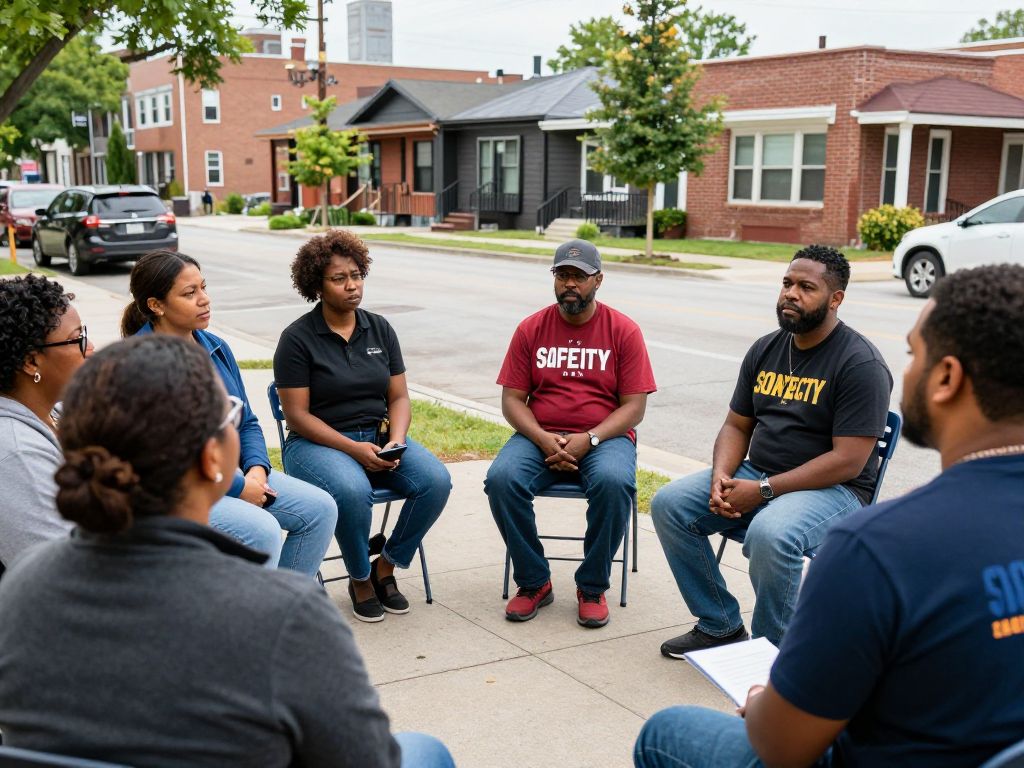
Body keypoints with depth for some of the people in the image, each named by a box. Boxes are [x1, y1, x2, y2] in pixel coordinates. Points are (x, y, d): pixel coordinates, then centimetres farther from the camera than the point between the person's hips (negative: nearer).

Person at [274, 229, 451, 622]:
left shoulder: (380, 329, 9)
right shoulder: (297, 338, -5)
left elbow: (399, 398, 8)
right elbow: (298, 415, -9)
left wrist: (395, 442, -12)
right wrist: (353, 449, -19)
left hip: (379, 437, 5)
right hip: (318, 442, -4)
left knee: (436, 480, -22)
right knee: (353, 491, -36)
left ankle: (386, 566, 0)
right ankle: (360, 579, -7)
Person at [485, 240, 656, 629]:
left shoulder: (624, 331, 2)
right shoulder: (531, 329, 7)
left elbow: (634, 407, -2)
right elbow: (512, 399, 4)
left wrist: (587, 440, -18)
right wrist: (542, 439, -15)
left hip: (603, 437, -2)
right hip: (539, 437, 2)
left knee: (614, 482, -35)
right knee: (501, 478, -28)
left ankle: (592, 588, -12)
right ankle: (533, 582, -9)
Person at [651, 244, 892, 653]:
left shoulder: (861, 363, -14)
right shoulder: (765, 349, 9)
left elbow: (848, 461, -20)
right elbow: (736, 426, 14)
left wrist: (763, 491, -22)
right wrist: (721, 477, -9)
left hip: (833, 489, -7)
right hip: (757, 473, 7)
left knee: (769, 534, -37)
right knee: (669, 504, -10)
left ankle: (773, 648, -11)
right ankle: (719, 625, 3)